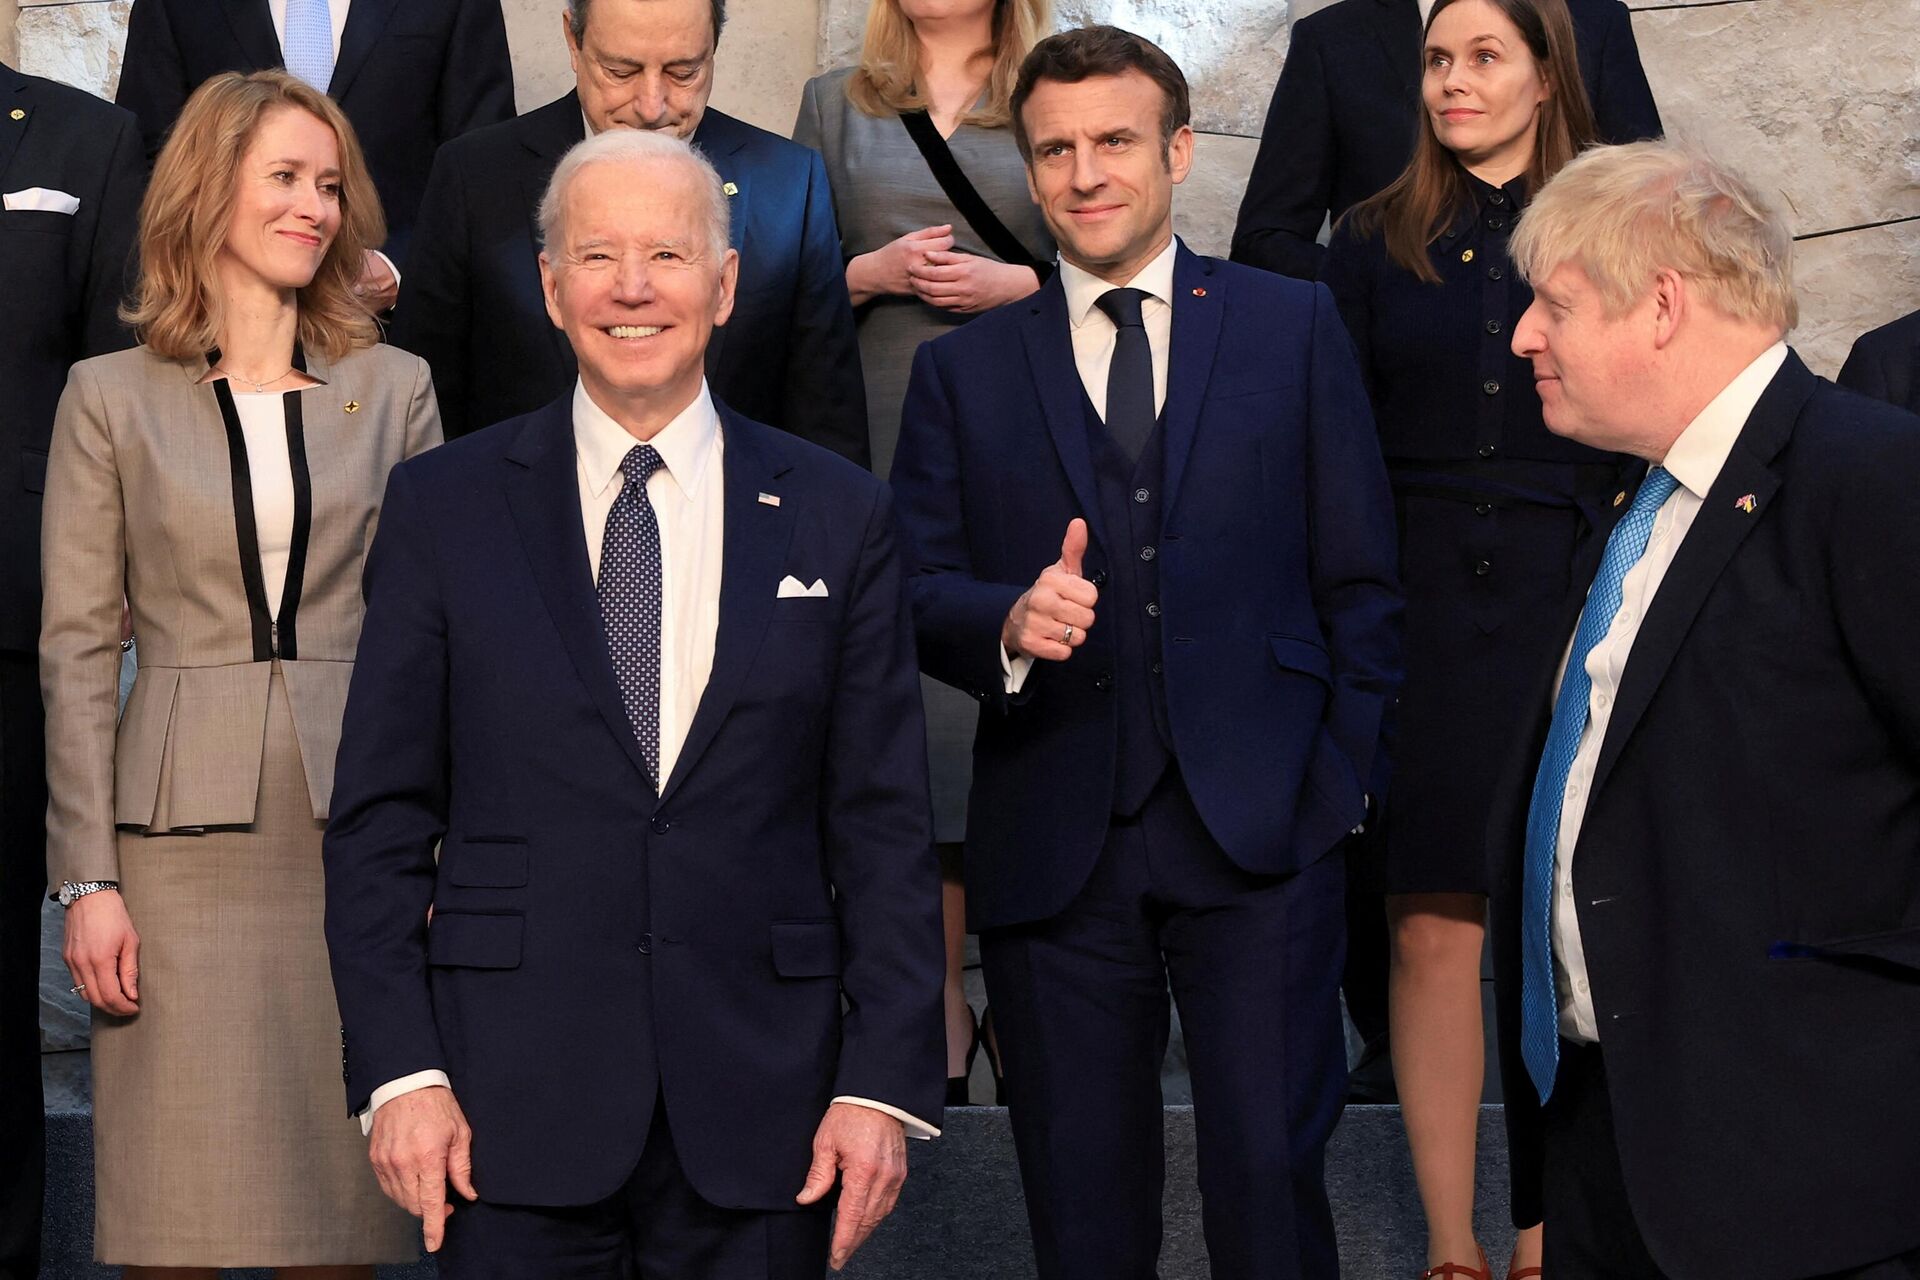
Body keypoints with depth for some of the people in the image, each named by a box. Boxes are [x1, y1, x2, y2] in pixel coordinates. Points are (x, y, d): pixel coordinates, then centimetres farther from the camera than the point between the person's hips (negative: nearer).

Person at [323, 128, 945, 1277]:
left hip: (760, 1107, 1)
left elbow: (885, 828, 4)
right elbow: (381, 819, 3)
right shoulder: (444, 505, 5)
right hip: (514, 1101, 0)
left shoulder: (840, 515, 6)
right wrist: (400, 1069, -6)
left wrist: (886, 1083, -4)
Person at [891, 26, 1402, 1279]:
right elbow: (916, 592, 7)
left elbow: (1363, 583, 8)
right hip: (1054, 843, 2)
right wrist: (1009, 623, -15)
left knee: (1269, 1176, -7)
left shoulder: (1294, 326, 9)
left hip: (1260, 833, -1)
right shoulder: (963, 369, 11)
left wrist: (1345, 777, -1)